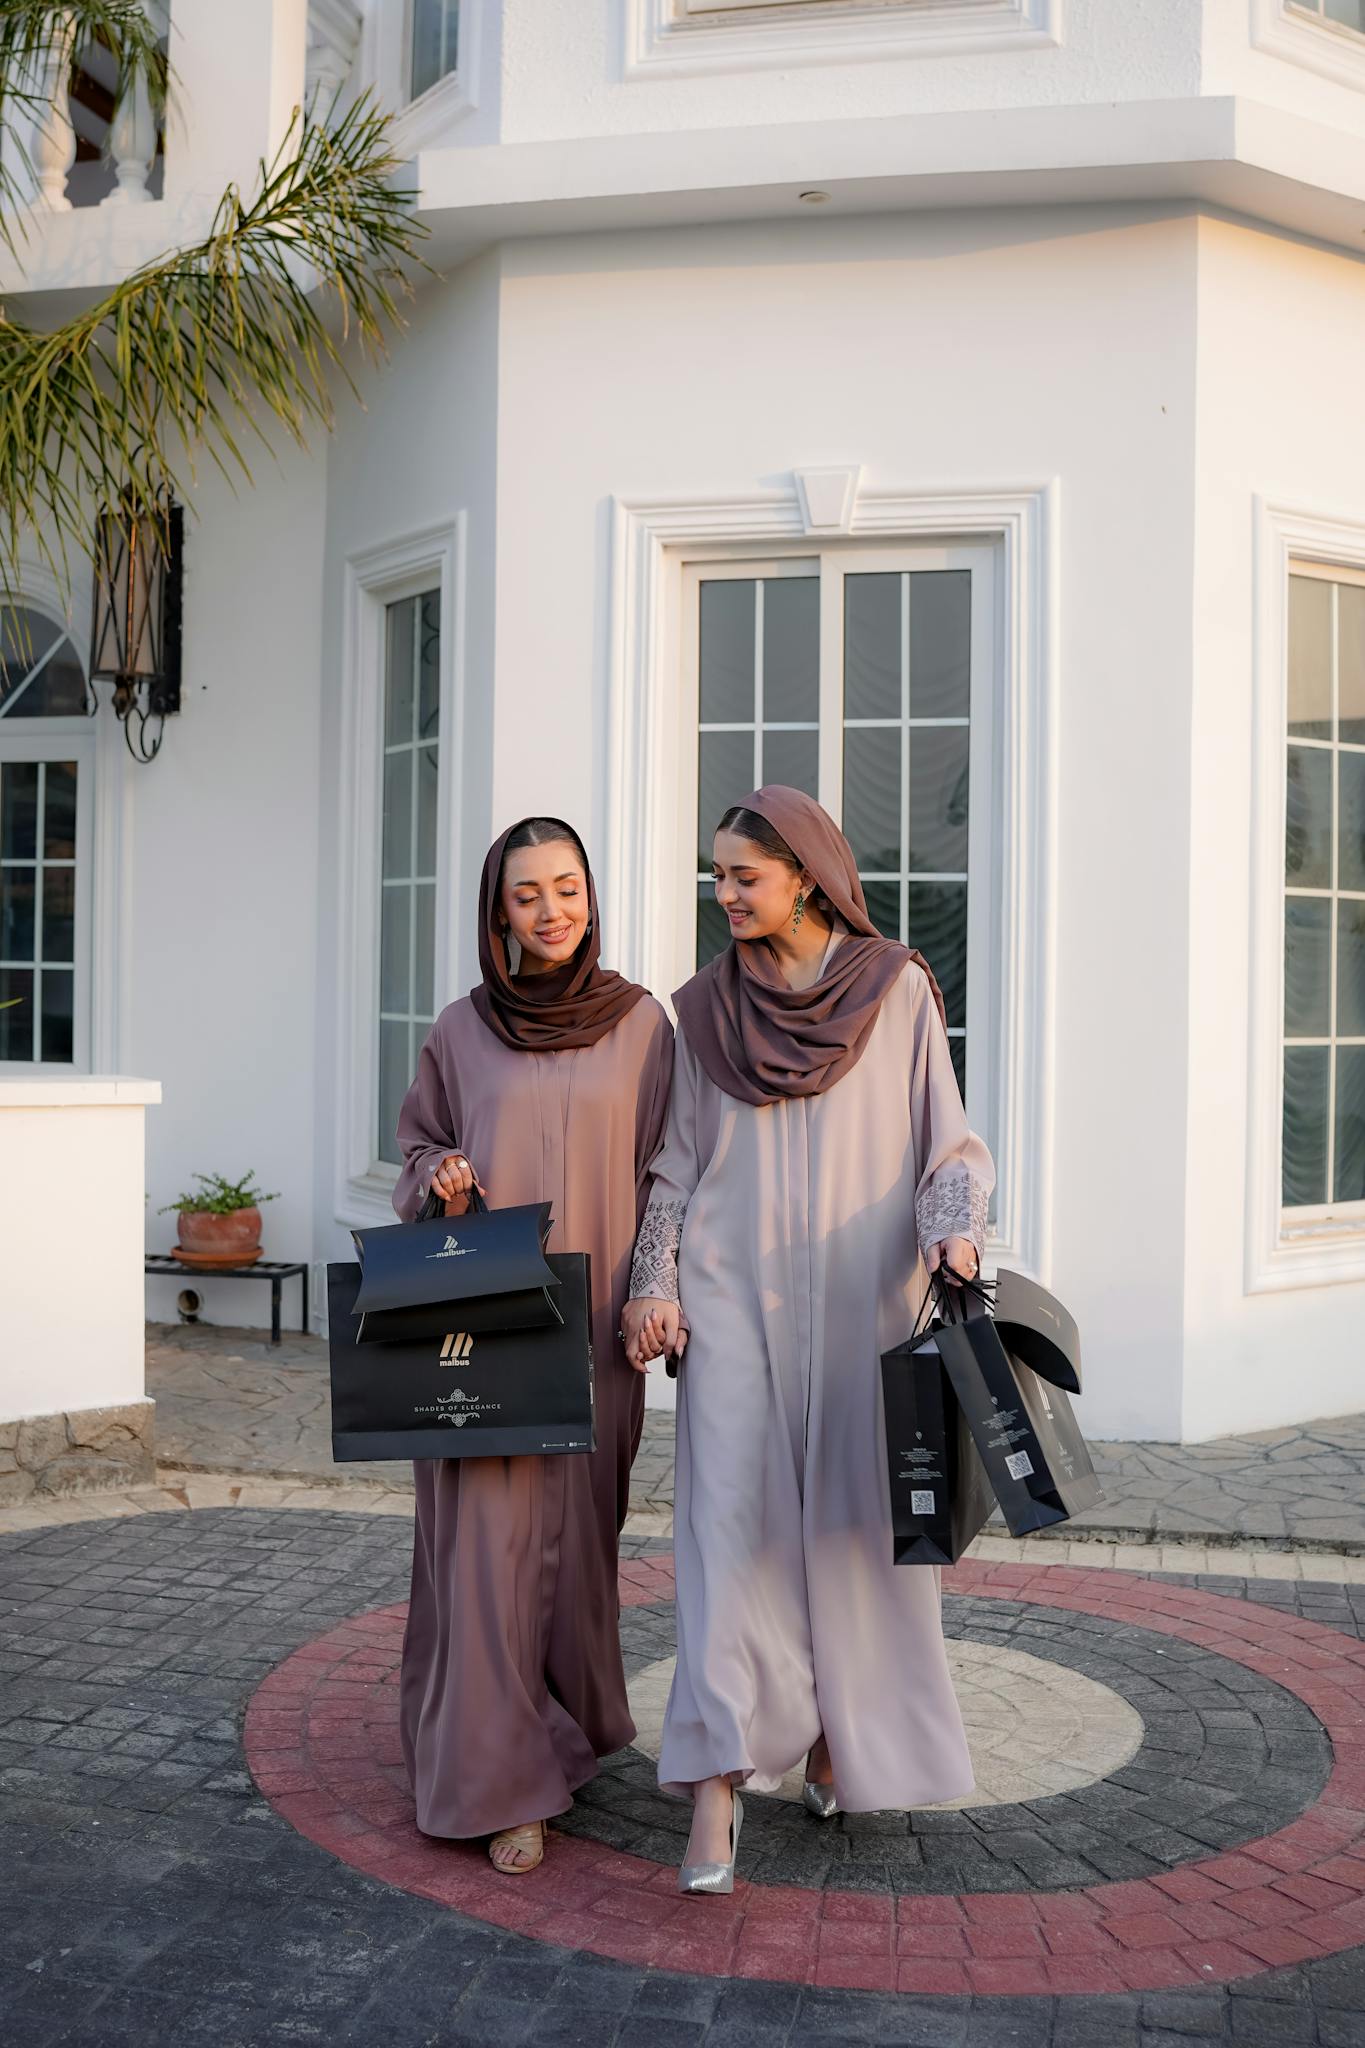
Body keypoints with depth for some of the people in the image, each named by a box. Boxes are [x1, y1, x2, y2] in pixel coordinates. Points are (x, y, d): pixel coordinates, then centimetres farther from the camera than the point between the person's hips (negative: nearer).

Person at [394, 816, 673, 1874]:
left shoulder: (641, 1022, 3)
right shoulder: (461, 1029, 4)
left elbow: (665, 1172, 5)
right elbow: (421, 1146, 14)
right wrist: (440, 1181, -8)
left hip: (591, 1323, 0)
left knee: (577, 1529, 7)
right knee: (487, 1535, -2)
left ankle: (568, 1725, 31)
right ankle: (505, 1781, 7)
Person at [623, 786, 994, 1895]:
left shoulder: (897, 989, 1)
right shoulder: (707, 1005, 7)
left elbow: (946, 1138, 2)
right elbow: (677, 1161, 9)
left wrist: (954, 1229, -16)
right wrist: (653, 1285, 0)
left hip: (857, 1295, 0)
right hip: (735, 1297, 1)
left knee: (854, 1516, 7)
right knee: (732, 1521, -7)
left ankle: (839, 1731, 27)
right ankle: (721, 1777, -4)